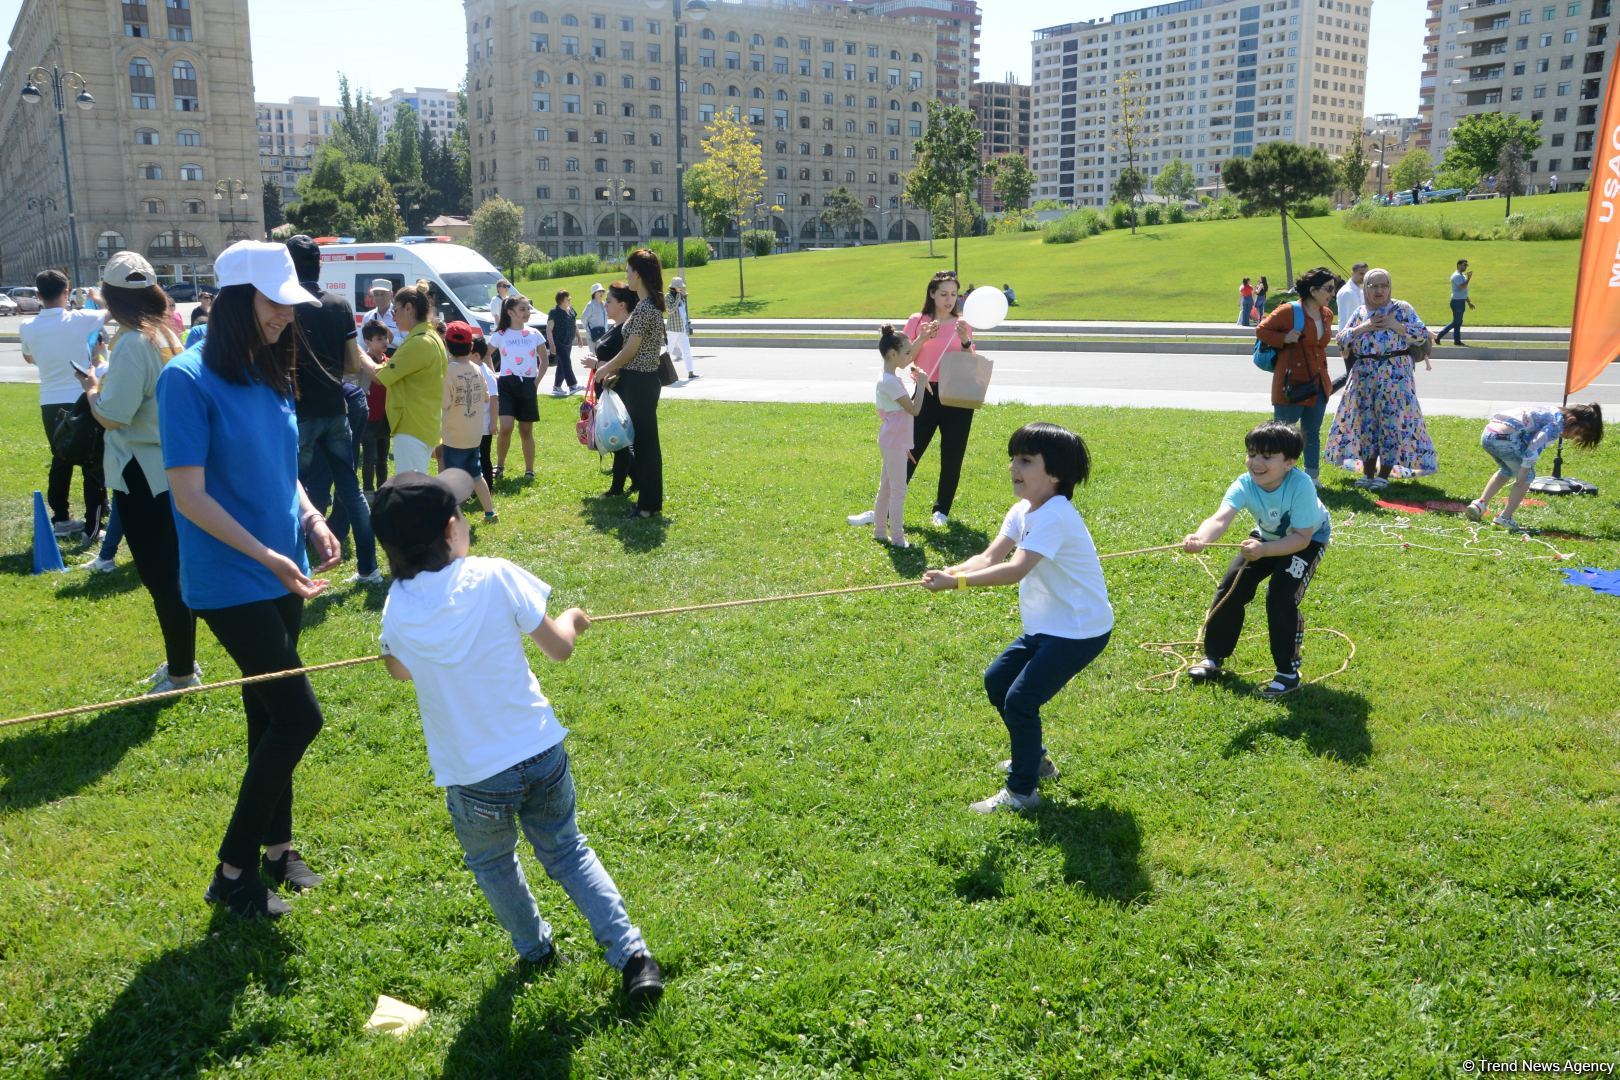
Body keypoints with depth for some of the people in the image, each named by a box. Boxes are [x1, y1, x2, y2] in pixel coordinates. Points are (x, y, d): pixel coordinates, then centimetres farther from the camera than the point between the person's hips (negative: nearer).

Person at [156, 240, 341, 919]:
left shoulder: (273, 376, 6)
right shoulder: (188, 379, -15)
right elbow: (190, 494, -17)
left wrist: (311, 520, 0)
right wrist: (266, 556, -21)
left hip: (282, 575, 7)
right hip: (231, 582, -7)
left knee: (270, 716, 17)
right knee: (298, 716, -9)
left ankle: (276, 847, 33)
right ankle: (232, 872, 7)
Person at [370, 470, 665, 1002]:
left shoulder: (397, 607, -7)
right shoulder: (494, 577, -13)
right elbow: (559, 648, -6)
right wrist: (571, 619, 16)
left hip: (473, 778, 0)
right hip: (541, 754, 0)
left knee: (492, 863, 29)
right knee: (567, 851, 22)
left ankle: (536, 951, 42)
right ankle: (632, 955, 14)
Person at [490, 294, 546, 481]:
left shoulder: (534, 335, 5)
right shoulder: (500, 335, 0)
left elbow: (544, 362, 13)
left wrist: (536, 382, 3)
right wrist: (493, 379, 1)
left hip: (528, 386, 2)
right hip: (507, 384, -2)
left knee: (526, 431, 6)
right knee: (506, 428, -15)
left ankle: (529, 469, 17)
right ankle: (500, 465, 4)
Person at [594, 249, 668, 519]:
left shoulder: (643, 308, -19)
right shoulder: (651, 304, 12)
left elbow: (630, 350, -16)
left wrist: (606, 368, -1)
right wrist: (617, 371, 15)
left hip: (640, 382, -10)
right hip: (641, 378, 10)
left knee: (645, 439, -3)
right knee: (641, 438, 15)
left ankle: (650, 503, 5)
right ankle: (646, 494, 24)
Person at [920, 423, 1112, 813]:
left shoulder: (1055, 516, -26)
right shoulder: (1022, 510, 3)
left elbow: (1016, 569, -37)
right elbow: (991, 556, -9)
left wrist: (957, 582, -41)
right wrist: (950, 571, -27)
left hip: (1080, 631, -10)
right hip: (1046, 625, 10)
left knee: (1020, 700, -12)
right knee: (997, 681, 17)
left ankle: (1022, 791, 6)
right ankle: (1035, 758, 36)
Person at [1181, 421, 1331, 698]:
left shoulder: (1301, 485, -38)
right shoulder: (1245, 485, -30)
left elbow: (1301, 537, -34)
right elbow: (1220, 519, -47)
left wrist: (1263, 550, -49)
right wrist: (1200, 539, -68)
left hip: (1308, 539, -4)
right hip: (1268, 536, 5)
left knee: (1281, 596, -22)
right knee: (1230, 587, -3)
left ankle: (1288, 672, -4)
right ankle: (1213, 658, 16)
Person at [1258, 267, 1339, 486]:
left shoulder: (1327, 314, 10)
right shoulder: (1289, 311, -12)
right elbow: (1261, 330, -6)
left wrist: (1323, 374, 18)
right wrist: (1284, 339, -19)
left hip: (1318, 383, 7)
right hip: (1292, 384, -7)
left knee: (1312, 433, 13)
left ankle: (1312, 476, 20)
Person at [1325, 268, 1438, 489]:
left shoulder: (1402, 308, 4)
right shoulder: (1360, 312, 13)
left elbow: (1423, 334, -1)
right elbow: (1341, 340, 8)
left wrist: (1397, 326, -11)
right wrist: (1362, 328, -5)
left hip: (1395, 375, -3)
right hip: (1364, 376, 3)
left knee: (1391, 422, -5)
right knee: (1366, 422, 5)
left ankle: (1383, 475, 1)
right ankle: (1368, 474, 14)